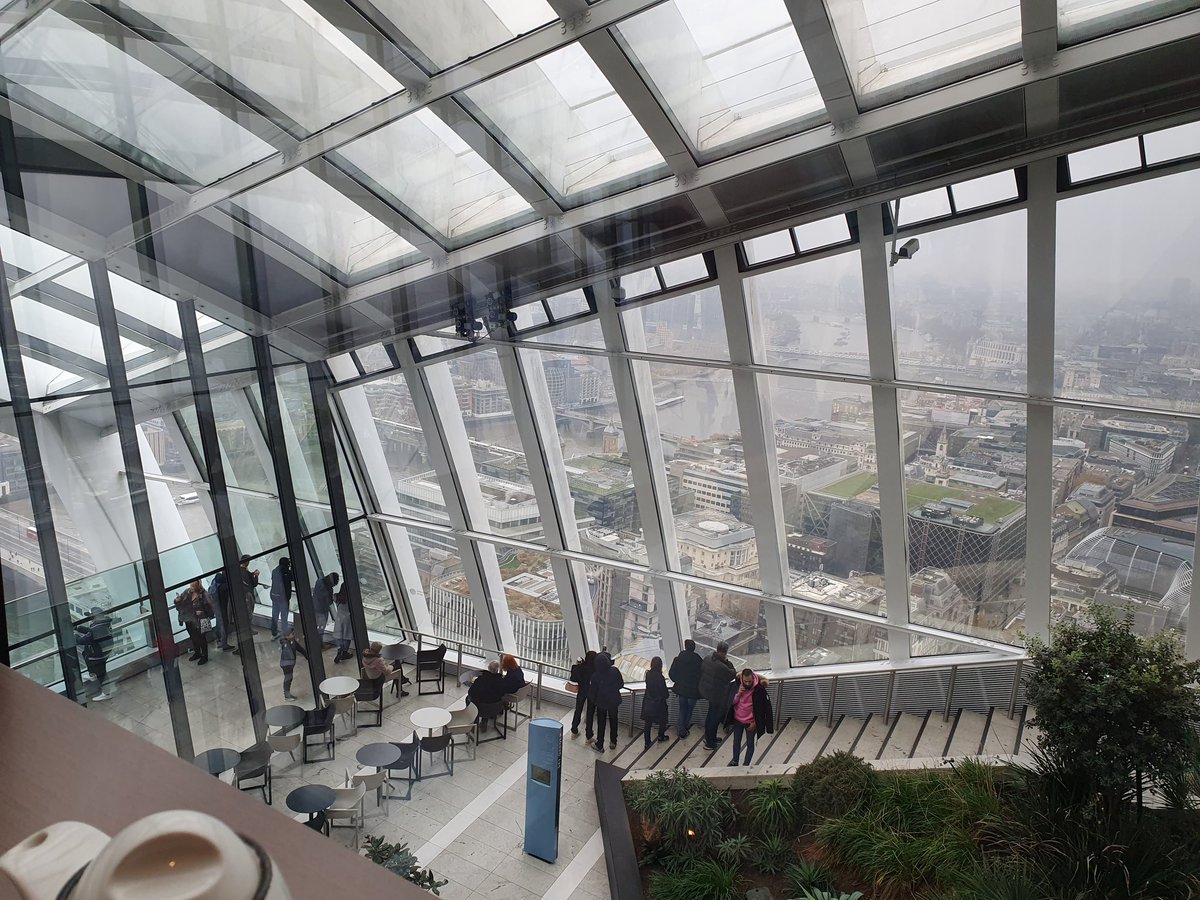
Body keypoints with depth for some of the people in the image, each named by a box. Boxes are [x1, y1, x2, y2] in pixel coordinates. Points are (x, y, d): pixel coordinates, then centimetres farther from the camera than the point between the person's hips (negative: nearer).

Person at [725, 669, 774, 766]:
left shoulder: (759, 689, -22)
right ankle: (735, 761, 39)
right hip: (738, 720, 3)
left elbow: (762, 708, -12)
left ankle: (746, 764, 28)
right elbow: (732, 702, -5)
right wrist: (738, 694, -25)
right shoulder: (737, 685, -13)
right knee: (736, 742, 19)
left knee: (750, 744, 12)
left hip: (750, 722, -3)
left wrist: (755, 723, -11)